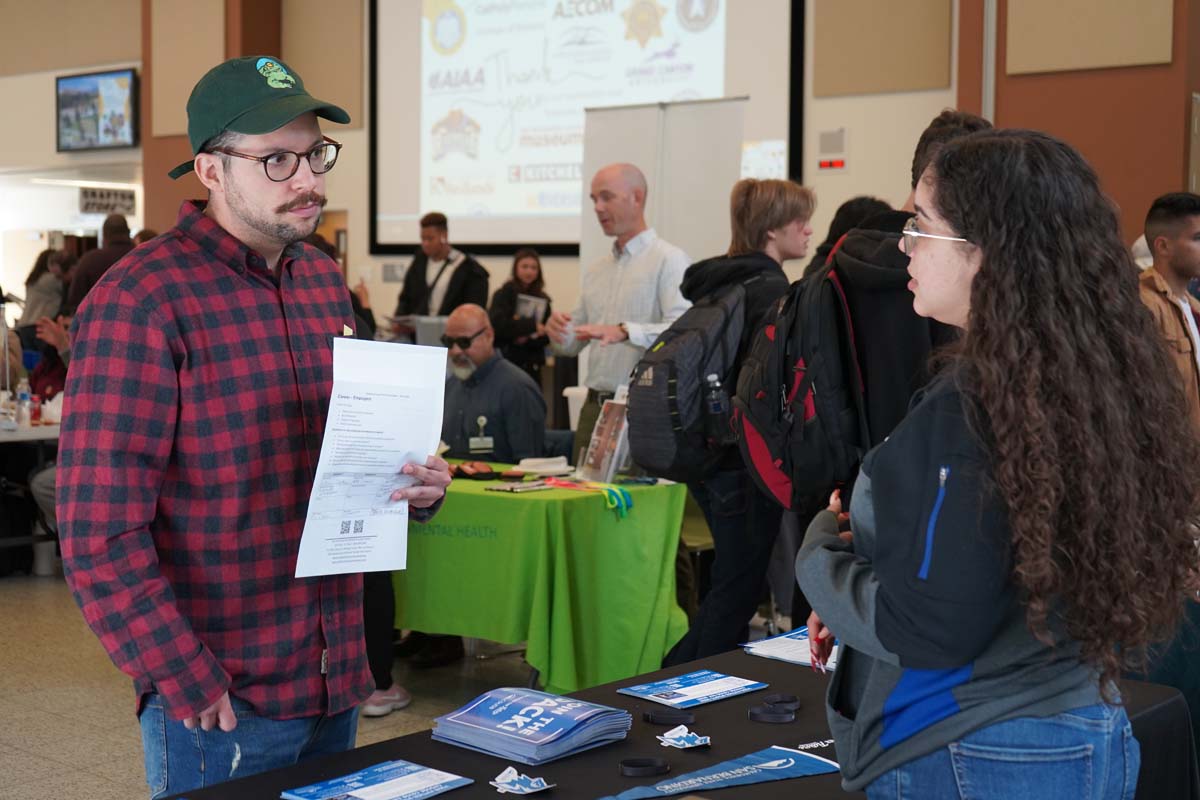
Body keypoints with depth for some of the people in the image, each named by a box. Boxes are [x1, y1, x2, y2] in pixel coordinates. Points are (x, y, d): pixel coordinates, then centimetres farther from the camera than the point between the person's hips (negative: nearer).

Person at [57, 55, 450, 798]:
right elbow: (101, 534, -18)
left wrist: (415, 487, -1)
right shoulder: (140, 302, -15)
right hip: (220, 704, -7)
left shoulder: (324, 279, 7)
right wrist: (192, 686, -16)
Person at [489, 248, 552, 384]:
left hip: (532, 364, 3)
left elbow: (547, 335, 7)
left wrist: (529, 339, -13)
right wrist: (531, 326, -17)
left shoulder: (542, 299, 10)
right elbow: (496, 325, -13)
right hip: (506, 360, -3)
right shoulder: (503, 295, 0)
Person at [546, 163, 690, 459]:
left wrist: (625, 332, -32)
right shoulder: (596, 269, 18)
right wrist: (557, 331, -3)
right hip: (595, 408, 6)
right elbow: (571, 345, 19)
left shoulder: (669, 259, -5)